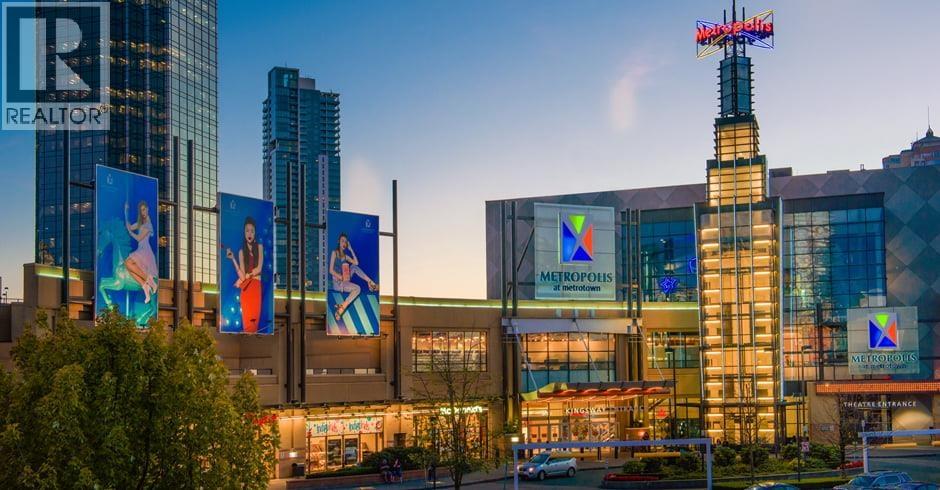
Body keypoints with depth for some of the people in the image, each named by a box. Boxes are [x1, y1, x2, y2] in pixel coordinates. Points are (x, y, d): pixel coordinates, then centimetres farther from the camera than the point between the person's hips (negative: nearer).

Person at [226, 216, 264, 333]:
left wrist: (245, 276, -5)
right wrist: (233, 259, -8)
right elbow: (242, 275, -2)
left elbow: (259, 269, -2)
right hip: (246, 288, 0)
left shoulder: (259, 247, 8)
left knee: (255, 318, -5)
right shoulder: (241, 251, 7)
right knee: (247, 321, -7)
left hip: (256, 287, 0)